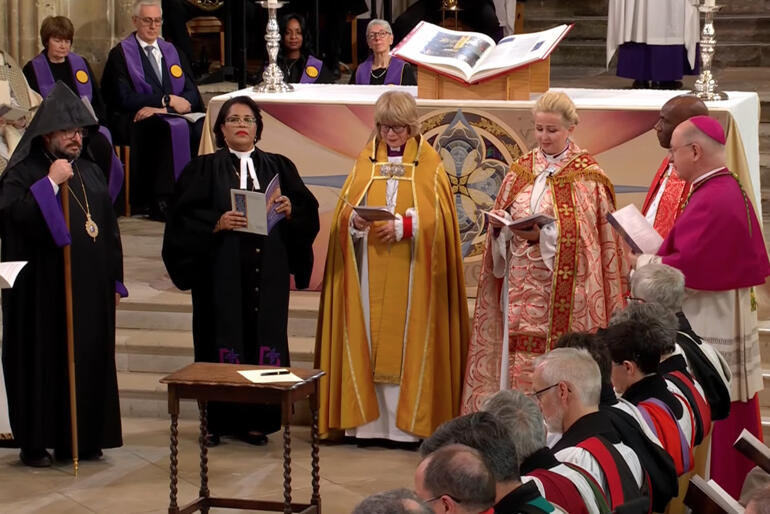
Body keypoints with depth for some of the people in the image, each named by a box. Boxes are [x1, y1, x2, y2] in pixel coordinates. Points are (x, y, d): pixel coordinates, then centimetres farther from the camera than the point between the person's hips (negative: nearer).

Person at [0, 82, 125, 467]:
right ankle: (35, 442, 4)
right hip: (43, 289, -6)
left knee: (90, 360, 6)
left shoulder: (90, 172, 15)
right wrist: (51, 183, -24)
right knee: (43, 361, -2)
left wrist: (114, 279, 14)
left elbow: (109, 229, 18)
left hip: (90, 290, 6)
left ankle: (83, 438, 14)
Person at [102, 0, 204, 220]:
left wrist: (159, 108, -11)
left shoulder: (171, 52, 19)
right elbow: (124, 98, -8)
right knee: (168, 129, -37)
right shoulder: (120, 54, 5)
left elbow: (192, 95, 8)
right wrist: (167, 100, -13)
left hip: (170, 116, 4)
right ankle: (161, 200, -33)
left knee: (201, 128, -28)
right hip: (134, 122, -4)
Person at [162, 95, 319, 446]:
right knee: (223, 338, -2)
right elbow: (185, 217, -3)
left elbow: (309, 211, 8)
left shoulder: (278, 167, 13)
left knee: (264, 338, 1)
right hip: (222, 273, -2)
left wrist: (291, 209, -12)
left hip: (267, 274, 2)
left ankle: (256, 420, 8)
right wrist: (216, 223, -18)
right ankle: (218, 420, 5)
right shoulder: (205, 169, 7)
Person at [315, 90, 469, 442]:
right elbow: (344, 208, 8)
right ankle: (369, 419, 4)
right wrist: (354, 220, -13)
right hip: (368, 274, 3)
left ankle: (407, 422, -1)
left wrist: (403, 227, -17)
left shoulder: (429, 163, 3)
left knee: (406, 342, -4)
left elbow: (437, 218, -4)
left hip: (410, 275, -3)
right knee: (368, 339, 0)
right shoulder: (365, 161, 11)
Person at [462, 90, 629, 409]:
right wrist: (499, 224, -6)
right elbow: (503, 227, 16)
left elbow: (581, 234, -10)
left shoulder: (586, 176, -2)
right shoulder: (520, 170, 11)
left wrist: (543, 234, -22)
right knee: (519, 362, 2)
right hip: (522, 286, 4)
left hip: (565, 289, -4)